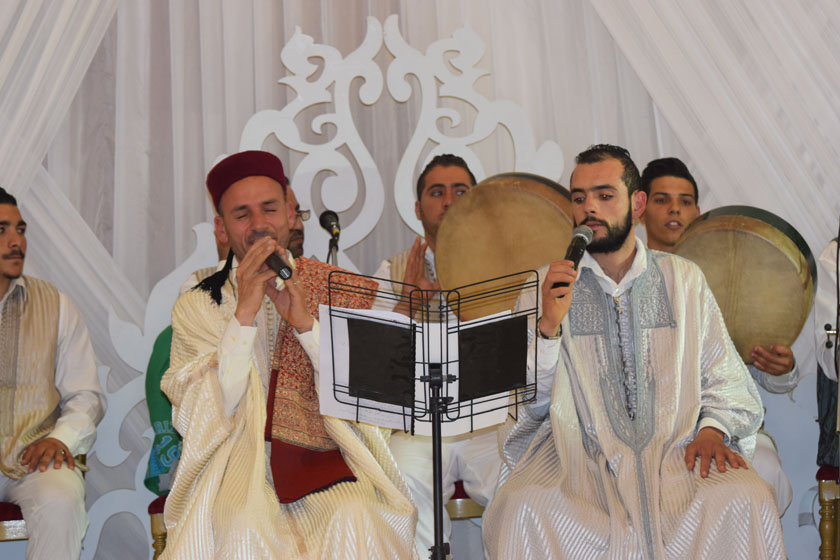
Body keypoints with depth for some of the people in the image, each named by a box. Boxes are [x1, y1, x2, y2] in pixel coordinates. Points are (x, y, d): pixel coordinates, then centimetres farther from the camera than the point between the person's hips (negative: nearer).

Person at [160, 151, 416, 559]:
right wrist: (244, 314, -12)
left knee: (354, 519, -31)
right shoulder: (196, 307, 9)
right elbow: (203, 415, -5)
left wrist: (306, 323, -11)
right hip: (236, 458, 0)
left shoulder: (341, 289, 10)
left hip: (321, 456, 1)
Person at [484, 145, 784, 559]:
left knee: (747, 502, -30)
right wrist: (548, 325, -11)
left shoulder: (684, 279, 14)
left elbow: (726, 381, 14)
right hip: (579, 449, -1)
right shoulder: (548, 286, 10)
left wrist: (712, 430, -6)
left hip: (676, 448, 1)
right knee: (525, 508, -33)